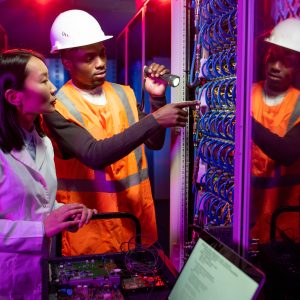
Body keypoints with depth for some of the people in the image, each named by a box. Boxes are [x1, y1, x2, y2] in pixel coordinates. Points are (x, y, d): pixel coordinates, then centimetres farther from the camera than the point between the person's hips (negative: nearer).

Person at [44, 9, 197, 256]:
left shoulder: (124, 94, 3)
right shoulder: (58, 108, -15)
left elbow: (155, 142, 6)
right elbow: (94, 155, -28)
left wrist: (158, 99, -9)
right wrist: (154, 119, -32)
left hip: (137, 217, 6)